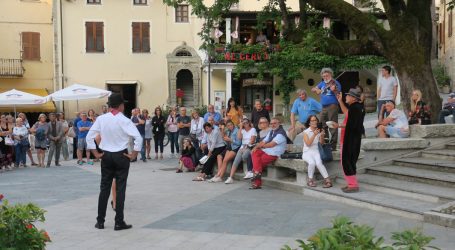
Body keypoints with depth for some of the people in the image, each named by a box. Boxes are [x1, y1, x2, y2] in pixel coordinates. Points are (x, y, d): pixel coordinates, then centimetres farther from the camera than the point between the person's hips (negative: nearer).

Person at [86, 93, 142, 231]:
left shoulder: (101, 119, -1)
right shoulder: (124, 121, -12)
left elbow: (89, 136, 1)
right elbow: (138, 138, -19)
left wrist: (96, 153, 6)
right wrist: (134, 154, -9)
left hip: (106, 156, 4)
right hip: (121, 156, -4)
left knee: (104, 188, 11)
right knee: (120, 189, 2)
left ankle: (100, 221, 15)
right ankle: (119, 222, 4)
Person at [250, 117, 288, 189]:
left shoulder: (281, 133, -11)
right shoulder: (271, 132, 20)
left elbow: (271, 144, -19)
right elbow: (264, 141, 15)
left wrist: (261, 146, -4)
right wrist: (256, 147, -4)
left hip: (273, 154, -8)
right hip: (266, 151, 8)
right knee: (254, 153, -17)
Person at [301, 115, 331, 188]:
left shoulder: (319, 131, 7)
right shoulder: (306, 132, -2)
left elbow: (322, 143, 4)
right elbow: (308, 144, -14)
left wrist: (322, 135, -13)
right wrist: (314, 135, -23)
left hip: (316, 152, 2)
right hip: (307, 152, -2)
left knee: (318, 163, -30)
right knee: (312, 163, -33)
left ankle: (327, 180, -30)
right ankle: (310, 180, -16)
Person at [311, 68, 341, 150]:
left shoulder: (335, 83, -3)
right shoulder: (322, 83, 17)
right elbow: (313, 89, 22)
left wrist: (334, 90, -28)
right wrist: (317, 90, 1)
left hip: (332, 106, -7)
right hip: (324, 107, 7)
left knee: (333, 126, -8)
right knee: (322, 126, 12)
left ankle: (333, 146, -8)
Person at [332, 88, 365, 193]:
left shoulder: (355, 108, -19)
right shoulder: (356, 107, 12)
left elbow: (351, 125, -25)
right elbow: (347, 113, 30)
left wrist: (339, 126, -16)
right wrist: (340, 101, 29)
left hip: (350, 140, -10)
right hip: (352, 138, 10)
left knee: (347, 161, -6)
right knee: (349, 161, 16)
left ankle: (353, 185, -4)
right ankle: (351, 183, 22)